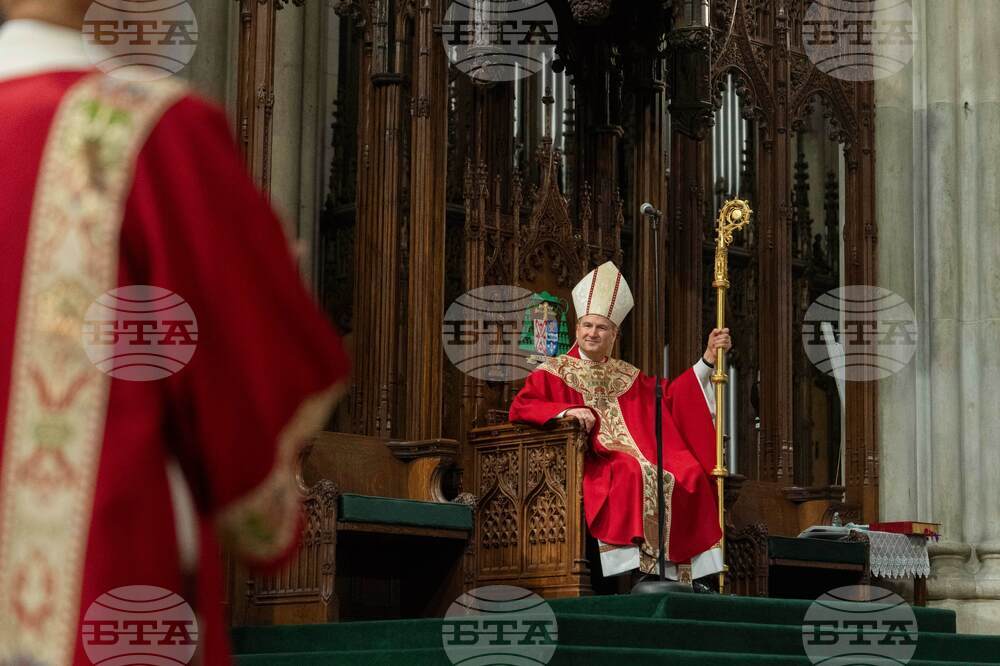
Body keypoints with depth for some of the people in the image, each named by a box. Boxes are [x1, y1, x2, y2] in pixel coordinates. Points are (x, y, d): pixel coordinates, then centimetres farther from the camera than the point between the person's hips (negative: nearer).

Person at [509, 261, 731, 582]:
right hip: (588, 462, -5)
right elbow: (520, 408, -4)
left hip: (638, 458, 5)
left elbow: (670, 394, 20)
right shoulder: (554, 372, 9)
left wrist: (707, 361, 13)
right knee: (631, 474, -36)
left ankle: (679, 567, -22)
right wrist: (566, 410, -18)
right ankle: (636, 561, -36)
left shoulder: (628, 376, 24)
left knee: (690, 478, -19)